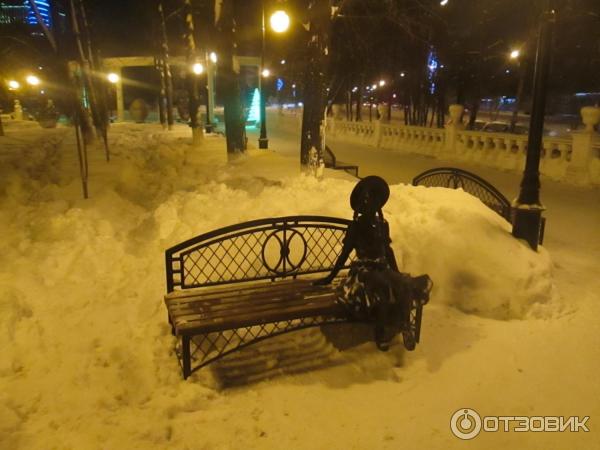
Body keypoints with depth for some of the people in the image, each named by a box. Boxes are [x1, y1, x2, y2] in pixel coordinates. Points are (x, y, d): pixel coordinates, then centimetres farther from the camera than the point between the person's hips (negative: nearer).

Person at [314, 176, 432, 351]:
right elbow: (345, 252, 0)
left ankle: (404, 326, -13)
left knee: (404, 285, -28)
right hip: (364, 271, -4)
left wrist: (398, 274, 11)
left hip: (383, 269, 5)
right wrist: (330, 277, 0)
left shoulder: (383, 224, 10)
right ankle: (382, 332, -18)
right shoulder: (356, 226, -3)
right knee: (385, 287, -35)